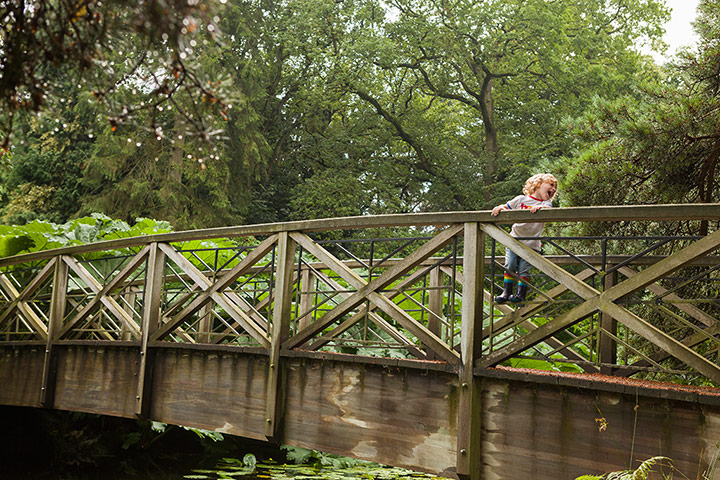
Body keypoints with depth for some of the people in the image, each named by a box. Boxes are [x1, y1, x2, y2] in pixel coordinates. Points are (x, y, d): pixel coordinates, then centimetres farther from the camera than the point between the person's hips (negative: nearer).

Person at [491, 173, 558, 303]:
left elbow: (548, 209, -16)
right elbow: (506, 207, 8)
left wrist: (539, 207, -38)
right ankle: (506, 292, 3)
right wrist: (499, 208, -16)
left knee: (524, 269, -7)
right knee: (509, 266, -4)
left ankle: (521, 293, 1)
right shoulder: (521, 199, 8)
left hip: (530, 243, -1)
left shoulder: (546, 203, 7)